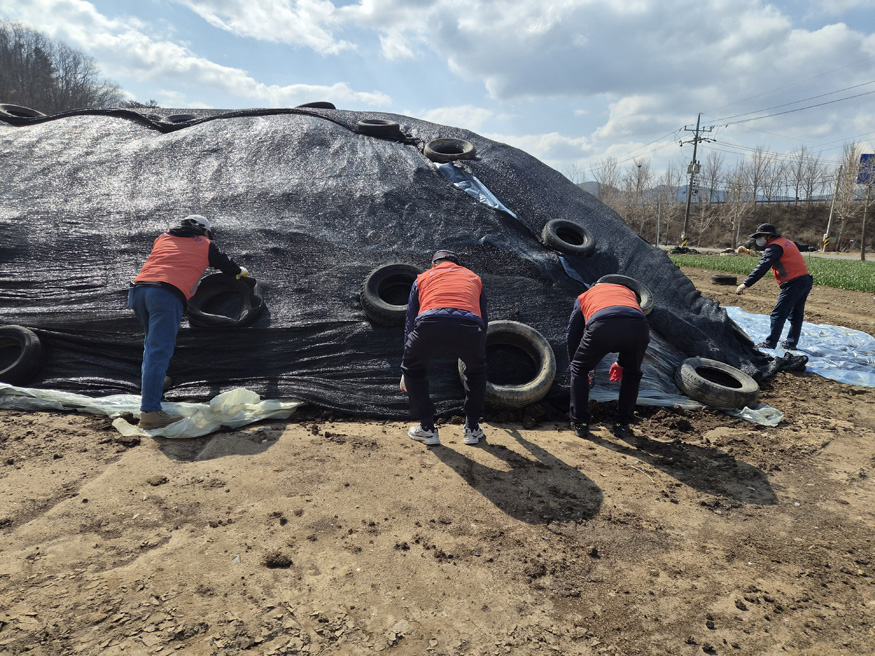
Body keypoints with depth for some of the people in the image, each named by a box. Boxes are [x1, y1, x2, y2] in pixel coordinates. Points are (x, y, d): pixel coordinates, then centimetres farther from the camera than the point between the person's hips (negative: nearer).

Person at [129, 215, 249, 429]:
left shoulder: (163, 238, 28)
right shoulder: (206, 244, 18)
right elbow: (226, 265, 32)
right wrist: (241, 271, 56)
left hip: (138, 288, 6)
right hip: (167, 294, -6)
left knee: (153, 341, 29)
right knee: (159, 351, -11)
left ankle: (148, 384, 41)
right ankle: (149, 411, -16)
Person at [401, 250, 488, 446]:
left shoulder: (423, 278, 35)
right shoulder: (473, 277, 38)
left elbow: (410, 323, 35)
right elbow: (484, 321, 44)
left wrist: (405, 372, 43)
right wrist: (477, 350, 61)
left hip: (429, 326, -1)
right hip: (468, 328, 1)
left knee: (413, 369, 31)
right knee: (476, 369, 34)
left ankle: (427, 429, 29)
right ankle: (472, 428, 36)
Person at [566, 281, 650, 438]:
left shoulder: (583, 297, 40)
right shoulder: (629, 292, 44)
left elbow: (571, 336, 39)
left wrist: (575, 366, 50)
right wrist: (621, 363, 55)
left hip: (601, 326, -2)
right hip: (638, 325, 2)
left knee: (579, 370, 25)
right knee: (632, 373, 31)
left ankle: (580, 424, 26)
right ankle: (622, 425, 32)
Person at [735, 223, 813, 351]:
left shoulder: (774, 247, -11)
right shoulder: (786, 242, 19)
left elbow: (762, 267, -20)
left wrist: (745, 284, -22)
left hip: (793, 283, -10)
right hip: (806, 280, 10)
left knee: (778, 314, -4)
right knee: (796, 315, 16)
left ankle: (770, 343, -2)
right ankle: (791, 342, 23)